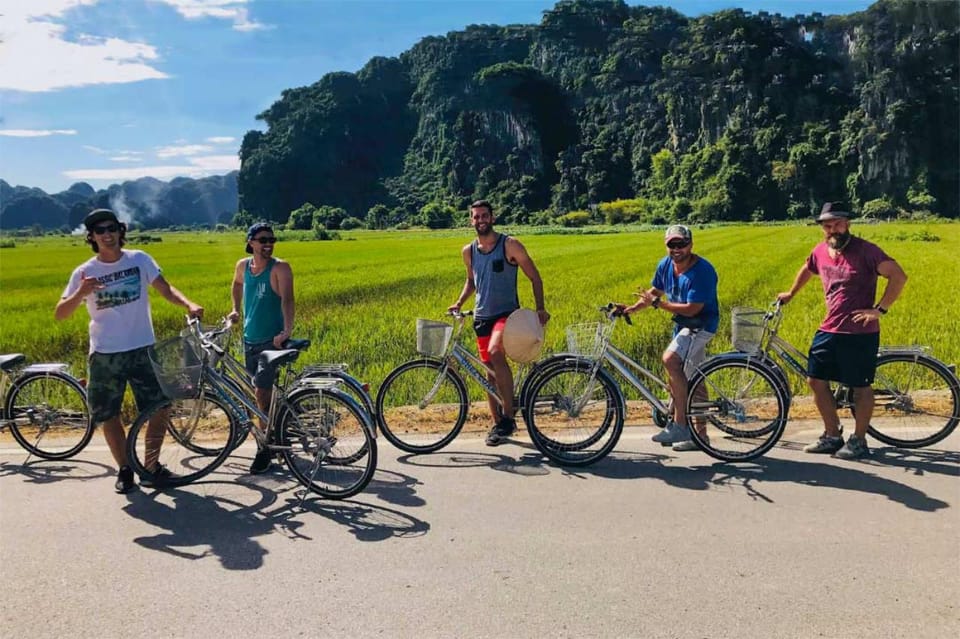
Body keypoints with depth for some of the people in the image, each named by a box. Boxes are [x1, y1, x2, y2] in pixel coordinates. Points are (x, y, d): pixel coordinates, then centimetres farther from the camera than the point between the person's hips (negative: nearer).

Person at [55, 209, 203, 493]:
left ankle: (151, 466, 18)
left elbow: (166, 289, -2)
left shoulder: (139, 260, -1)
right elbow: (60, 314, -4)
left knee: (159, 409, -1)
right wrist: (80, 293, -24)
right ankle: (125, 469, 25)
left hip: (143, 350, 1)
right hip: (105, 355, 0)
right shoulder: (84, 272, -3)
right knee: (109, 416, 7)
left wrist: (189, 305, -22)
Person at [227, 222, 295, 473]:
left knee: (262, 393, -10)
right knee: (266, 392, 14)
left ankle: (265, 450, 1)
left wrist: (287, 330, -39)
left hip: (272, 340, -6)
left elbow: (287, 299, -26)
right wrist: (235, 309, 17)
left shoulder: (280, 268, -13)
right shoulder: (243, 265, 4)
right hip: (249, 339, 6)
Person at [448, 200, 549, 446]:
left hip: (507, 313, -5)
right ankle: (497, 423, 20)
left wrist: (540, 309, -12)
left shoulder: (510, 245, -6)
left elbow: (534, 278, -2)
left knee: (495, 352, -31)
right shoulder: (469, 251, 7)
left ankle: (509, 416, -22)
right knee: (490, 369, 8)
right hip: (481, 316, 5)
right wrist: (459, 302, 8)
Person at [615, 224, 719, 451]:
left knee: (670, 359, -28)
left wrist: (657, 303, -27)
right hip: (682, 325, 9)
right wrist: (631, 308, 0)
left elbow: (692, 309, -27)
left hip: (700, 325, -9)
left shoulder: (702, 271, -22)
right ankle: (700, 434, 24)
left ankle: (679, 424, -23)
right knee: (690, 379, 12)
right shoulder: (665, 265, 1)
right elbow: (654, 291, 13)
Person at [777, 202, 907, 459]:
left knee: (860, 387, 4)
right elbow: (806, 270, 28)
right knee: (816, 380, 7)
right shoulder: (820, 251, 6)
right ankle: (832, 435, 21)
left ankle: (858, 441, 17)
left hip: (860, 332, -6)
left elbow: (898, 276, -17)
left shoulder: (865, 250, -12)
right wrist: (790, 294, 37)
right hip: (829, 330, 6)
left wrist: (880, 309, -19)